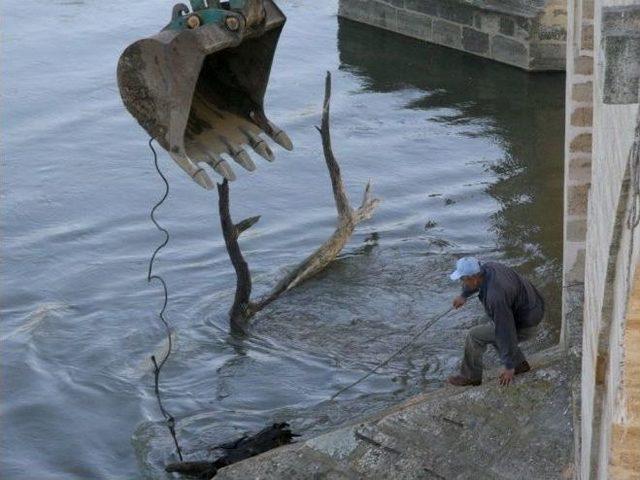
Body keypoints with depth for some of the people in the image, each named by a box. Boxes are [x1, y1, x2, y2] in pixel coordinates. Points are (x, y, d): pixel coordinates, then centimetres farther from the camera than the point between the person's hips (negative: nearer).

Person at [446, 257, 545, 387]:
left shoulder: (495, 297, -37)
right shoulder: (488, 267, -12)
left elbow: (506, 333, -31)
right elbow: (477, 279, 14)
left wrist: (509, 366, -21)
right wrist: (464, 295, 32)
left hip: (523, 327, -8)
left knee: (474, 336, 1)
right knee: (490, 331, 28)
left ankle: (471, 376, 21)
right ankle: (520, 364, 31)